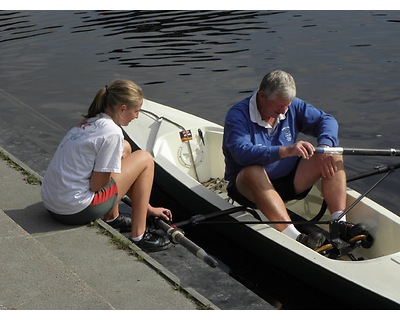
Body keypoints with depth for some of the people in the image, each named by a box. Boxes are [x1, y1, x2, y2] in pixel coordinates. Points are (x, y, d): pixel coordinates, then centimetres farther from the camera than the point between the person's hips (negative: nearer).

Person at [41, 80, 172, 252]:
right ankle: (138, 236, 6)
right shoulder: (112, 132, -17)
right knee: (145, 159, 3)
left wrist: (148, 208, 23)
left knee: (125, 148, 19)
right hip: (76, 209, -9)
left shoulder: (90, 122, 12)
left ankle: (111, 218, 26)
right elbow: (96, 185, -16)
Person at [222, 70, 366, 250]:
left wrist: (324, 147, -23)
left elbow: (326, 120, -1)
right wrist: (286, 151, -44)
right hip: (249, 187, -5)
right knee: (253, 172, -40)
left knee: (333, 155, -10)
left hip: (289, 181, 5)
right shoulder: (238, 114, -17)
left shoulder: (292, 106, 1)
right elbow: (242, 152, -33)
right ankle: (295, 238, -52)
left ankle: (340, 223, -24)